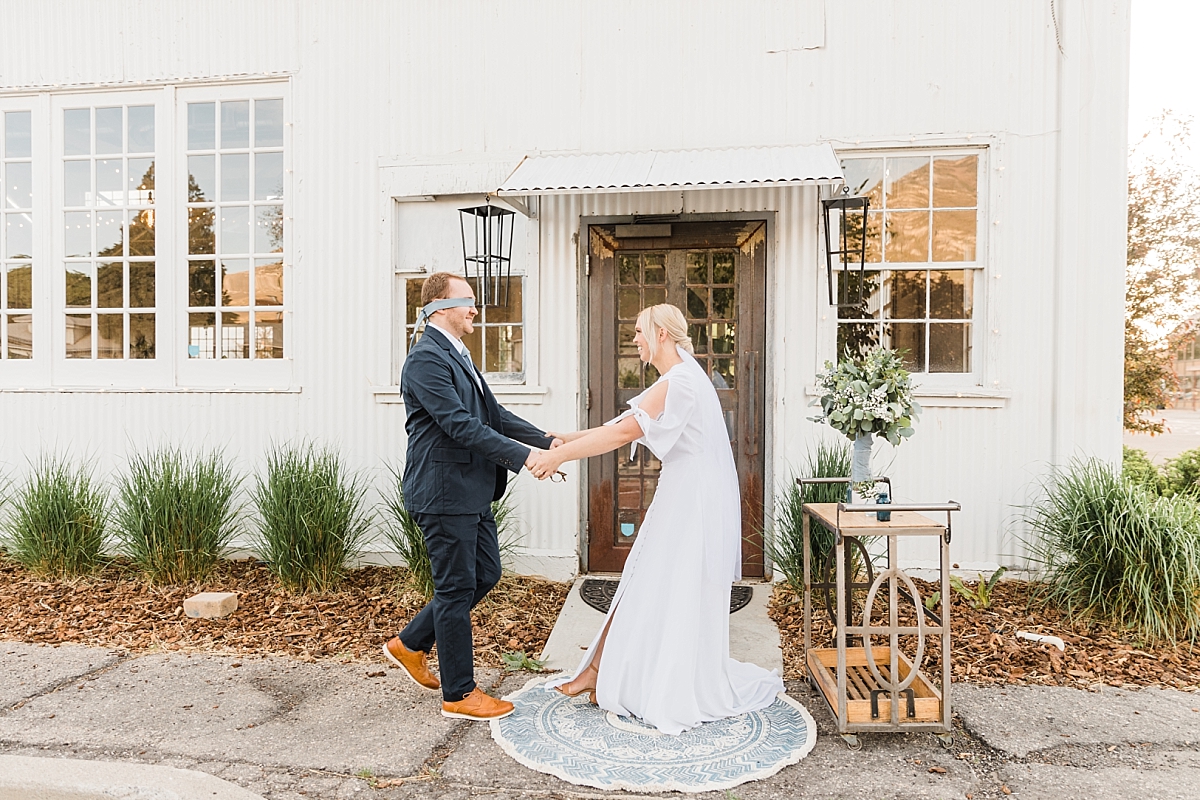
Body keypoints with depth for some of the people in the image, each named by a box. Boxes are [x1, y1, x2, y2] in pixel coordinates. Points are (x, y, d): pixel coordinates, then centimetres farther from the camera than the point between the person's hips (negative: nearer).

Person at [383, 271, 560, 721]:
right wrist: (524, 457, -25)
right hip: (444, 493, -10)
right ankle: (459, 695, 18)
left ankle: (410, 645, 32)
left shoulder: (457, 356, 16)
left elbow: (492, 414, 15)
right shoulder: (427, 359, -16)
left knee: (485, 575, 17)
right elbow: (461, 425, -24)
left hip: (473, 493, 10)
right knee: (456, 589, 2)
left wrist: (546, 440, 5)